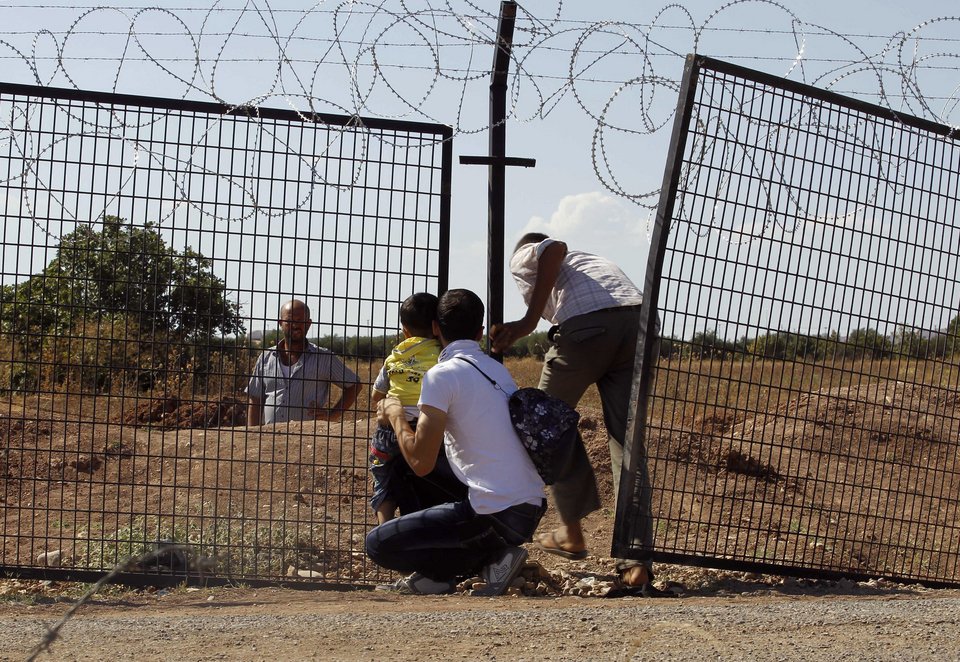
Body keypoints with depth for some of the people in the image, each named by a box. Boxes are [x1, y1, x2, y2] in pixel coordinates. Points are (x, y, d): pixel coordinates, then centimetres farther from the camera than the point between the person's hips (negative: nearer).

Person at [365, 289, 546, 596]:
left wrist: (395, 415, 4)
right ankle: (494, 556, 8)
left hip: (494, 514, -8)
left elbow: (421, 462, -13)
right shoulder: (499, 371, 13)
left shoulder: (442, 375, -10)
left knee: (378, 544, -1)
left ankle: (488, 560, -4)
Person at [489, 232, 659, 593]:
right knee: (626, 444, 8)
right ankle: (637, 562, 0)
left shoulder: (523, 257, 23)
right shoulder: (591, 259, 41)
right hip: (637, 319, 5)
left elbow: (554, 249, -2)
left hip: (585, 324, -5)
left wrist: (528, 321, -7)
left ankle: (573, 532, 25)